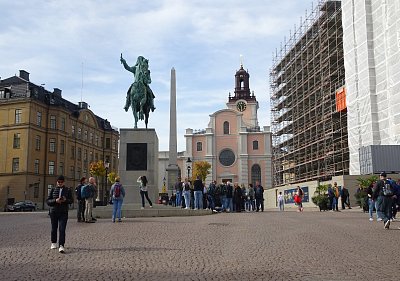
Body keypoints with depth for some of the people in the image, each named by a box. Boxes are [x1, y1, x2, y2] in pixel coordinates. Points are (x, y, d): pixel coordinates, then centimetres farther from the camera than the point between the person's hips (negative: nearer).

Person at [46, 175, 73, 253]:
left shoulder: (67, 190, 6)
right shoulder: (53, 190, 5)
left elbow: (71, 200, 8)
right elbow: (47, 201, 0)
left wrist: (65, 200, -13)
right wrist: (55, 200, -18)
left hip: (63, 212, -1)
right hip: (53, 212, 1)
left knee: (62, 229, -10)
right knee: (54, 228, 12)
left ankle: (61, 246, -14)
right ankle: (53, 243, 33)